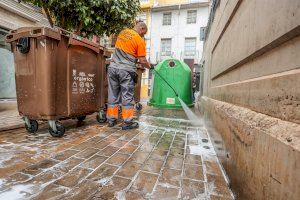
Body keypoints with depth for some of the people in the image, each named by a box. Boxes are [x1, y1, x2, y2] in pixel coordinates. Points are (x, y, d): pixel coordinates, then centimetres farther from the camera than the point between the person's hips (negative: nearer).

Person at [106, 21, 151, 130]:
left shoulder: (123, 32, 14)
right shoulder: (140, 40, -5)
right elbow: (142, 61, -7)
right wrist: (148, 66, 13)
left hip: (113, 67, 6)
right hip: (126, 71, -6)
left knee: (113, 95, 10)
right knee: (127, 96, 2)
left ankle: (111, 119, 19)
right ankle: (127, 122, 8)